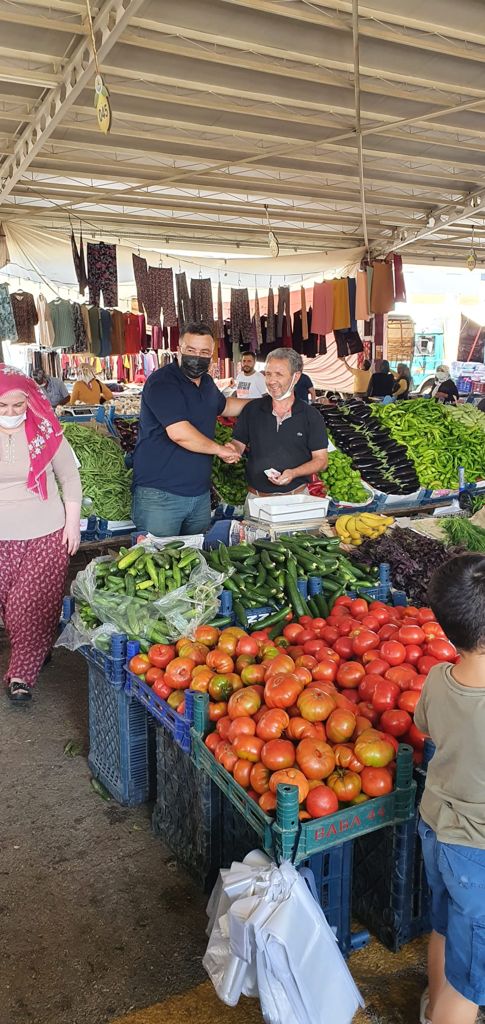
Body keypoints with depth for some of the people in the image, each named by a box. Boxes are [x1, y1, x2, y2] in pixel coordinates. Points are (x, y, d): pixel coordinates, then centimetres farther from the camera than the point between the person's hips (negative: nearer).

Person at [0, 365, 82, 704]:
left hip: (48, 536, -1)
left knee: (34, 605, -2)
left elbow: (70, 478, 3)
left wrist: (73, 523, 0)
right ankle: (37, 652, 33)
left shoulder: (46, 432, -5)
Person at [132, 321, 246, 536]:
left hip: (200, 494, 8)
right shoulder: (162, 382, -15)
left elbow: (223, 406, 36)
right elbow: (179, 433, -25)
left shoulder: (206, 382, 13)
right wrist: (220, 449, -13)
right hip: (160, 495, -8)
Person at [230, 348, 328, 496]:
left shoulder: (311, 416, -5)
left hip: (296, 496, -1)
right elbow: (238, 444, 6)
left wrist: (293, 473, -20)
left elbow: (320, 460, -3)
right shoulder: (252, 409, 0)